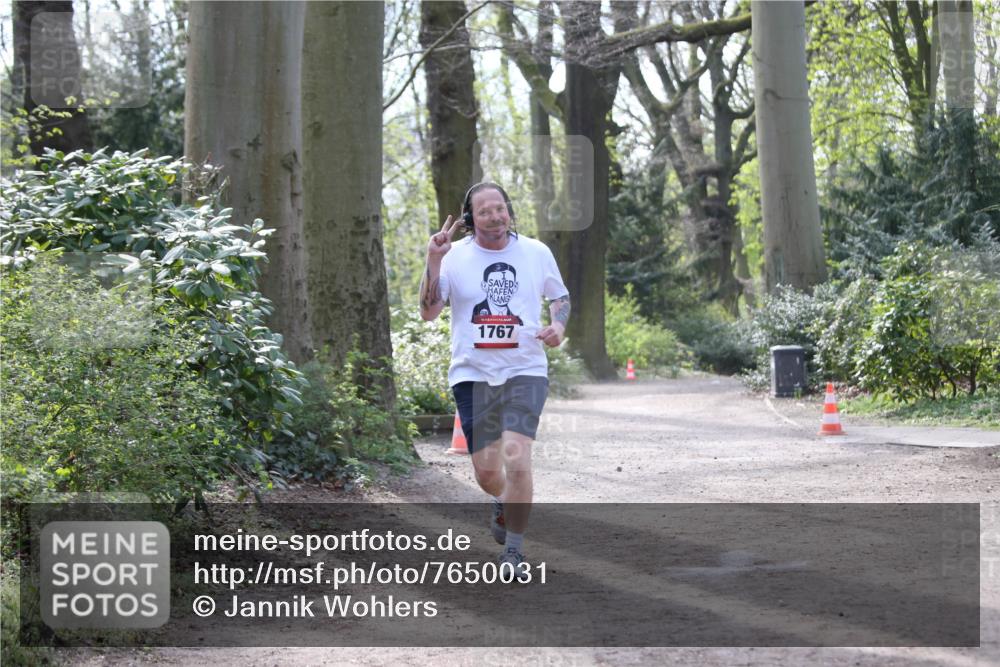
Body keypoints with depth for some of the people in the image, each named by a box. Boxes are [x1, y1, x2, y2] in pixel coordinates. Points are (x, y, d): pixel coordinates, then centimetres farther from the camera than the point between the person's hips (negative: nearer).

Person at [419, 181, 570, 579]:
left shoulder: (536, 252, 3)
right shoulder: (455, 255, -2)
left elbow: (560, 296, 18)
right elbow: (429, 313, -7)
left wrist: (558, 325, -3)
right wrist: (433, 262, -18)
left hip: (525, 371, 0)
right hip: (472, 373, 1)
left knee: (516, 458, -19)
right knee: (486, 472, 3)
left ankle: (513, 550, -3)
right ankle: (504, 503, 42)